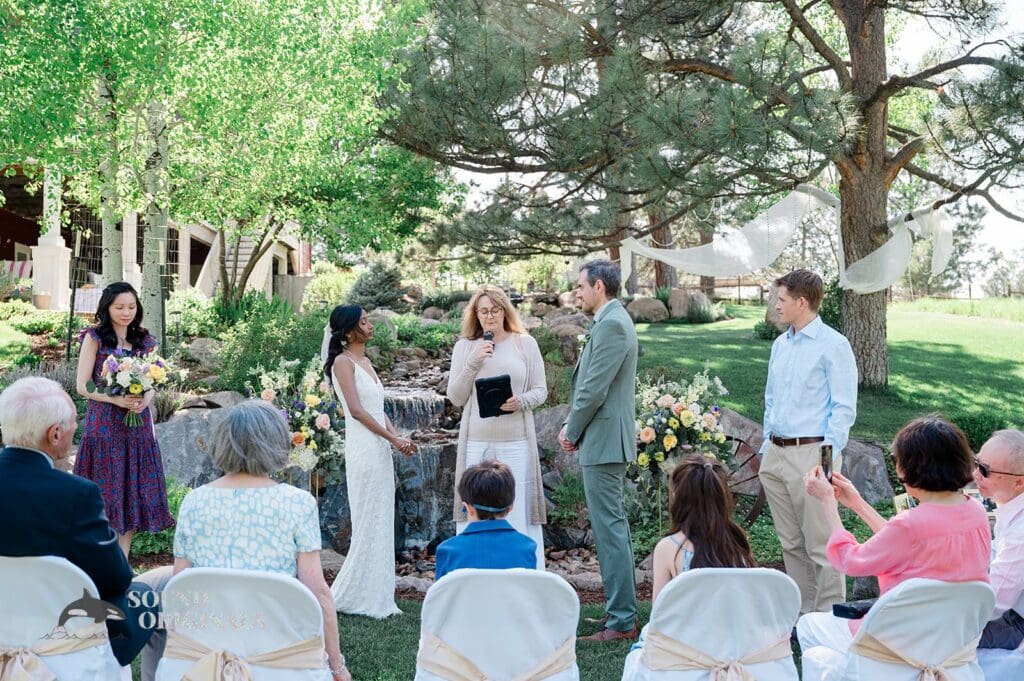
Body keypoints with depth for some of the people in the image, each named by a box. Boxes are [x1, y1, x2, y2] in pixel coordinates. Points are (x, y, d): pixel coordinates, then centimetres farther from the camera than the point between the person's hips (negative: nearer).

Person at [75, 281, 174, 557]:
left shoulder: (145, 340, 11)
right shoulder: (94, 338, -2)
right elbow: (82, 385, -5)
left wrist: (146, 398, -8)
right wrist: (117, 399, -19)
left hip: (138, 425, 4)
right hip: (104, 425, -4)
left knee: (134, 492, 5)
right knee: (105, 492, -2)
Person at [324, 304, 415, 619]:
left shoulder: (365, 362, 17)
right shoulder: (343, 361, -8)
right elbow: (356, 409, -15)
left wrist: (398, 437, 4)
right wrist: (393, 438, -14)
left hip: (380, 449, 8)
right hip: (363, 449, -8)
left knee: (382, 524, 9)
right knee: (368, 524, -4)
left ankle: (377, 597, 15)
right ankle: (350, 596, 6)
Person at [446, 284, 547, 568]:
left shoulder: (525, 343, 7)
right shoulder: (465, 346, 9)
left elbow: (540, 390, 8)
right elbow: (456, 398, 6)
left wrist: (520, 401, -13)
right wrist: (473, 363, -7)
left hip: (516, 441, -1)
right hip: (476, 442, 1)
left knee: (519, 510, -1)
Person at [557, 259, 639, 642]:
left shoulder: (611, 324, -16)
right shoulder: (612, 321, 17)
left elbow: (595, 388, -20)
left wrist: (571, 430, -7)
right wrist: (575, 428, 10)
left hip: (603, 441, -11)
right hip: (606, 441, 11)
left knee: (610, 528, -7)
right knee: (612, 526, 16)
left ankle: (622, 621, -1)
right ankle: (622, 611, 25)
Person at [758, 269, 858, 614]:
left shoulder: (833, 345, -8)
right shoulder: (780, 344, 16)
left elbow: (844, 408, -11)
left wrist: (827, 456, -18)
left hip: (811, 453, -8)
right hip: (775, 455, 8)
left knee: (820, 544, -4)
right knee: (791, 543, 13)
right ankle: (802, 612, 23)